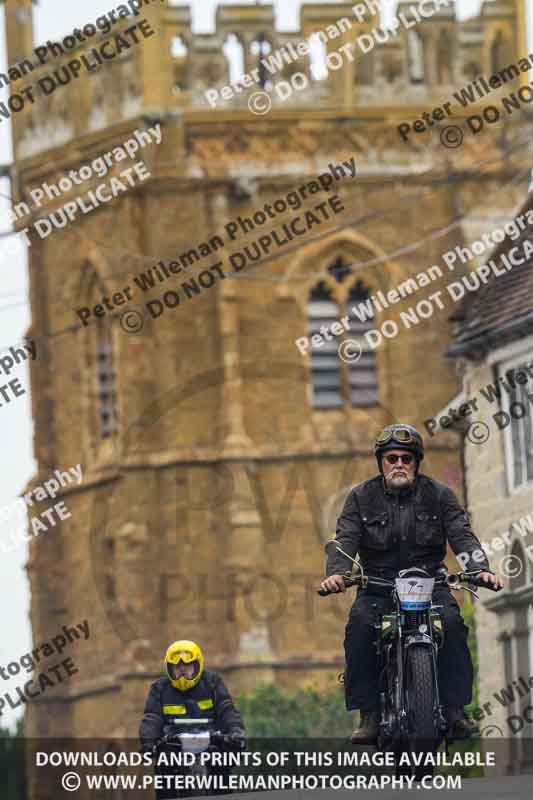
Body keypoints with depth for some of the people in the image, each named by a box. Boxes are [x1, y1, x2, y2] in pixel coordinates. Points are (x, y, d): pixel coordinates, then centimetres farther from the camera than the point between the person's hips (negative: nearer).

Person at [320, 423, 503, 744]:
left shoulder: (439, 495, 6)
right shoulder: (362, 497, 5)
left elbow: (462, 536, -5)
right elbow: (345, 539, -7)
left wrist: (480, 569, -25)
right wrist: (337, 572, -29)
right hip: (379, 584, 0)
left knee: (451, 622, -30)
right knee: (360, 623, -31)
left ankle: (455, 708, -23)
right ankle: (369, 714, -28)